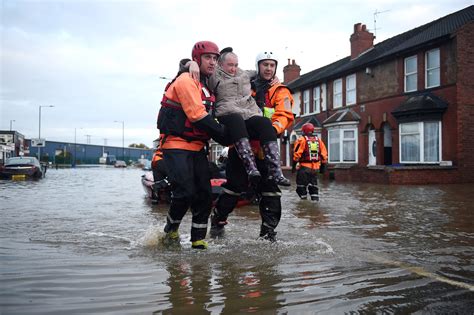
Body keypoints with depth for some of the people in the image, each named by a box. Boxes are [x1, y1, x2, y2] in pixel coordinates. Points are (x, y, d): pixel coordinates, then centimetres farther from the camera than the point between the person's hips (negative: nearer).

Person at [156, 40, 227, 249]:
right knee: (185, 192, -13)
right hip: (176, 146, -8)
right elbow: (197, 116, -18)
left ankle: (199, 239, 9)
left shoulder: (208, 85, 19)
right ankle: (170, 230, 13)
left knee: (204, 193, 1)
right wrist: (224, 135, -15)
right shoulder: (186, 80, -10)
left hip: (197, 147, 8)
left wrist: (222, 133, 6)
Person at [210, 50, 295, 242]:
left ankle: (268, 230, 11)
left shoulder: (280, 92, 10)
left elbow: (284, 116, -6)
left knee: (270, 190, -1)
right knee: (235, 185, -1)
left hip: (265, 148, 0)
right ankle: (217, 220, 19)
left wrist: (273, 129, -27)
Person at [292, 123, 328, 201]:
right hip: (315, 168, 5)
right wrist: (323, 166, 17)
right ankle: (315, 200, 9)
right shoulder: (318, 140, 11)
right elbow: (324, 155, 11)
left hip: (304, 167, -5)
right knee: (313, 186, 14)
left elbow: (296, 154, -10)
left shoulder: (301, 140, -4)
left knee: (301, 186, 3)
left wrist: (294, 165, -5)